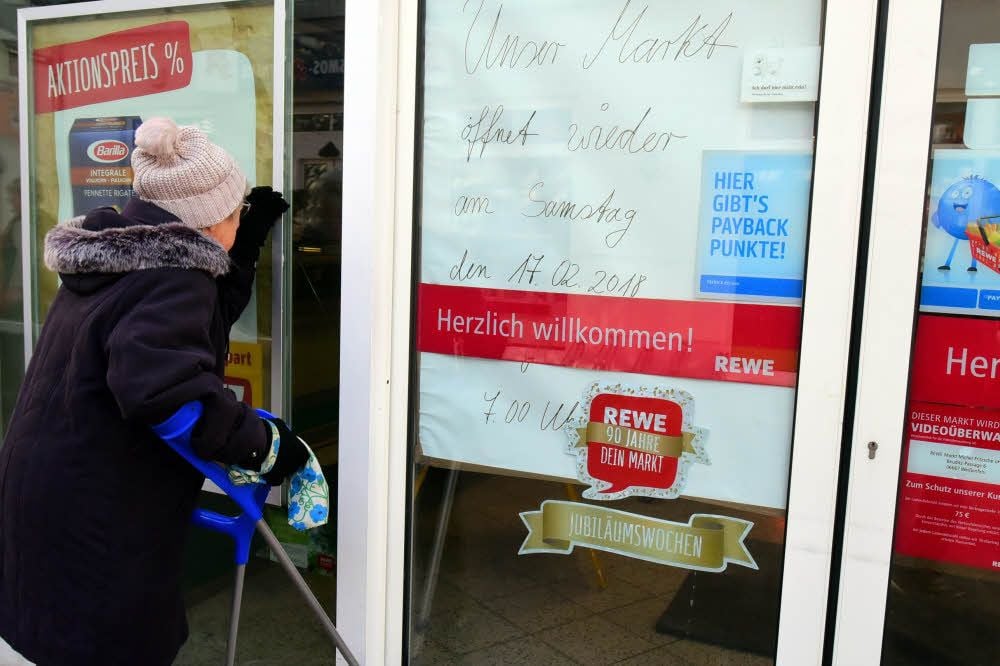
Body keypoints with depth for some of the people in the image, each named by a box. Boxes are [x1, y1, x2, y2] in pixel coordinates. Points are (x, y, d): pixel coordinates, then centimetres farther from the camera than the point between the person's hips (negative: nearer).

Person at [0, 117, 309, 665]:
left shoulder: (114, 259, 11)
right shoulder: (171, 276, -22)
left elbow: (201, 319, 19)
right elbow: (162, 386, -38)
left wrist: (248, 245, 16)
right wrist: (266, 444, -29)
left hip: (53, 497, 10)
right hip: (96, 520, -10)